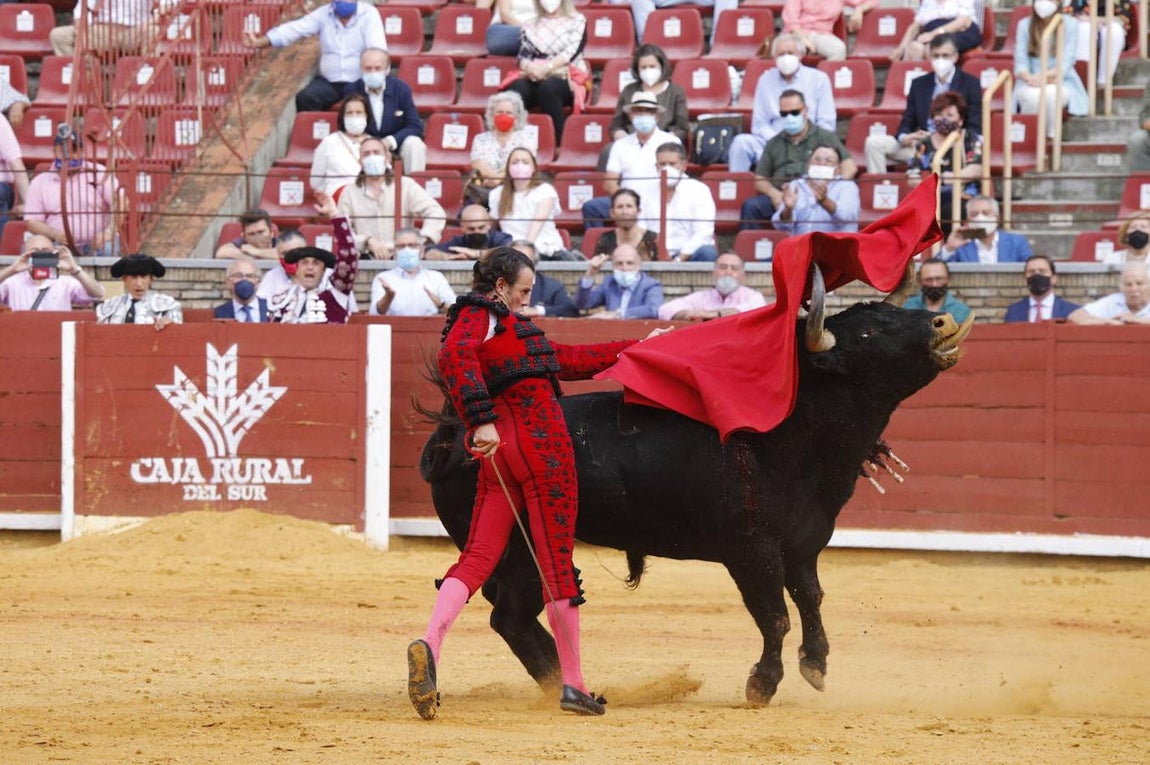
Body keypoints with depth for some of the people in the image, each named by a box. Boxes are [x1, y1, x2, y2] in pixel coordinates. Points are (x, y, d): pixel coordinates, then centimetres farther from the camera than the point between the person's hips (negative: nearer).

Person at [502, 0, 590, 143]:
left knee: (548, 87, -38)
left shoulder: (577, 21, 12)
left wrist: (547, 68, -19)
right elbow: (523, 55, 8)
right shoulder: (530, 26, 20)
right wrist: (529, 67, -18)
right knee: (517, 88, -32)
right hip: (536, 79, 2)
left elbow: (572, 51, -3)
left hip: (568, 79, -2)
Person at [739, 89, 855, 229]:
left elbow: (850, 167, 8)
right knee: (750, 206, -28)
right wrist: (773, 194, -1)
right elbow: (760, 180, 22)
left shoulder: (825, 137, 16)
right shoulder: (774, 144, 26)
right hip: (781, 196, 3)